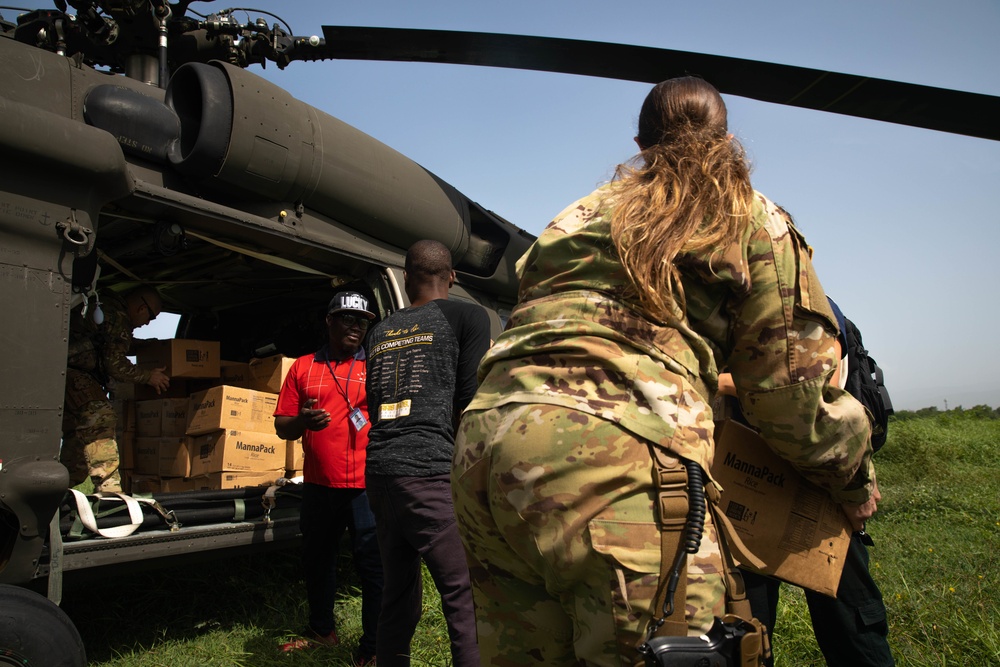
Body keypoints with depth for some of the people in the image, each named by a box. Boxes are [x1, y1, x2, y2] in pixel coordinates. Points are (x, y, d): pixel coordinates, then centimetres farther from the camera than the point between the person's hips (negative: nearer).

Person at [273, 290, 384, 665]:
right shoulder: (302, 368, 9)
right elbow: (282, 426, 9)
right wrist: (302, 421, -14)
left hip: (366, 484, -3)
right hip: (318, 485, 4)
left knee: (372, 565, 2)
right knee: (316, 560, 17)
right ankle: (321, 630, 38)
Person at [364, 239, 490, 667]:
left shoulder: (381, 331, 18)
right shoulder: (467, 317, 3)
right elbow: (470, 404, -3)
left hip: (378, 471, 7)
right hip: (429, 472, -6)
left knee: (399, 596, 14)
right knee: (466, 600, -5)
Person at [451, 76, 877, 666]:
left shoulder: (581, 212, 29)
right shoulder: (754, 218, 14)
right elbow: (797, 395, 9)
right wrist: (857, 485, 28)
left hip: (482, 439, 7)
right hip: (615, 456, -6)